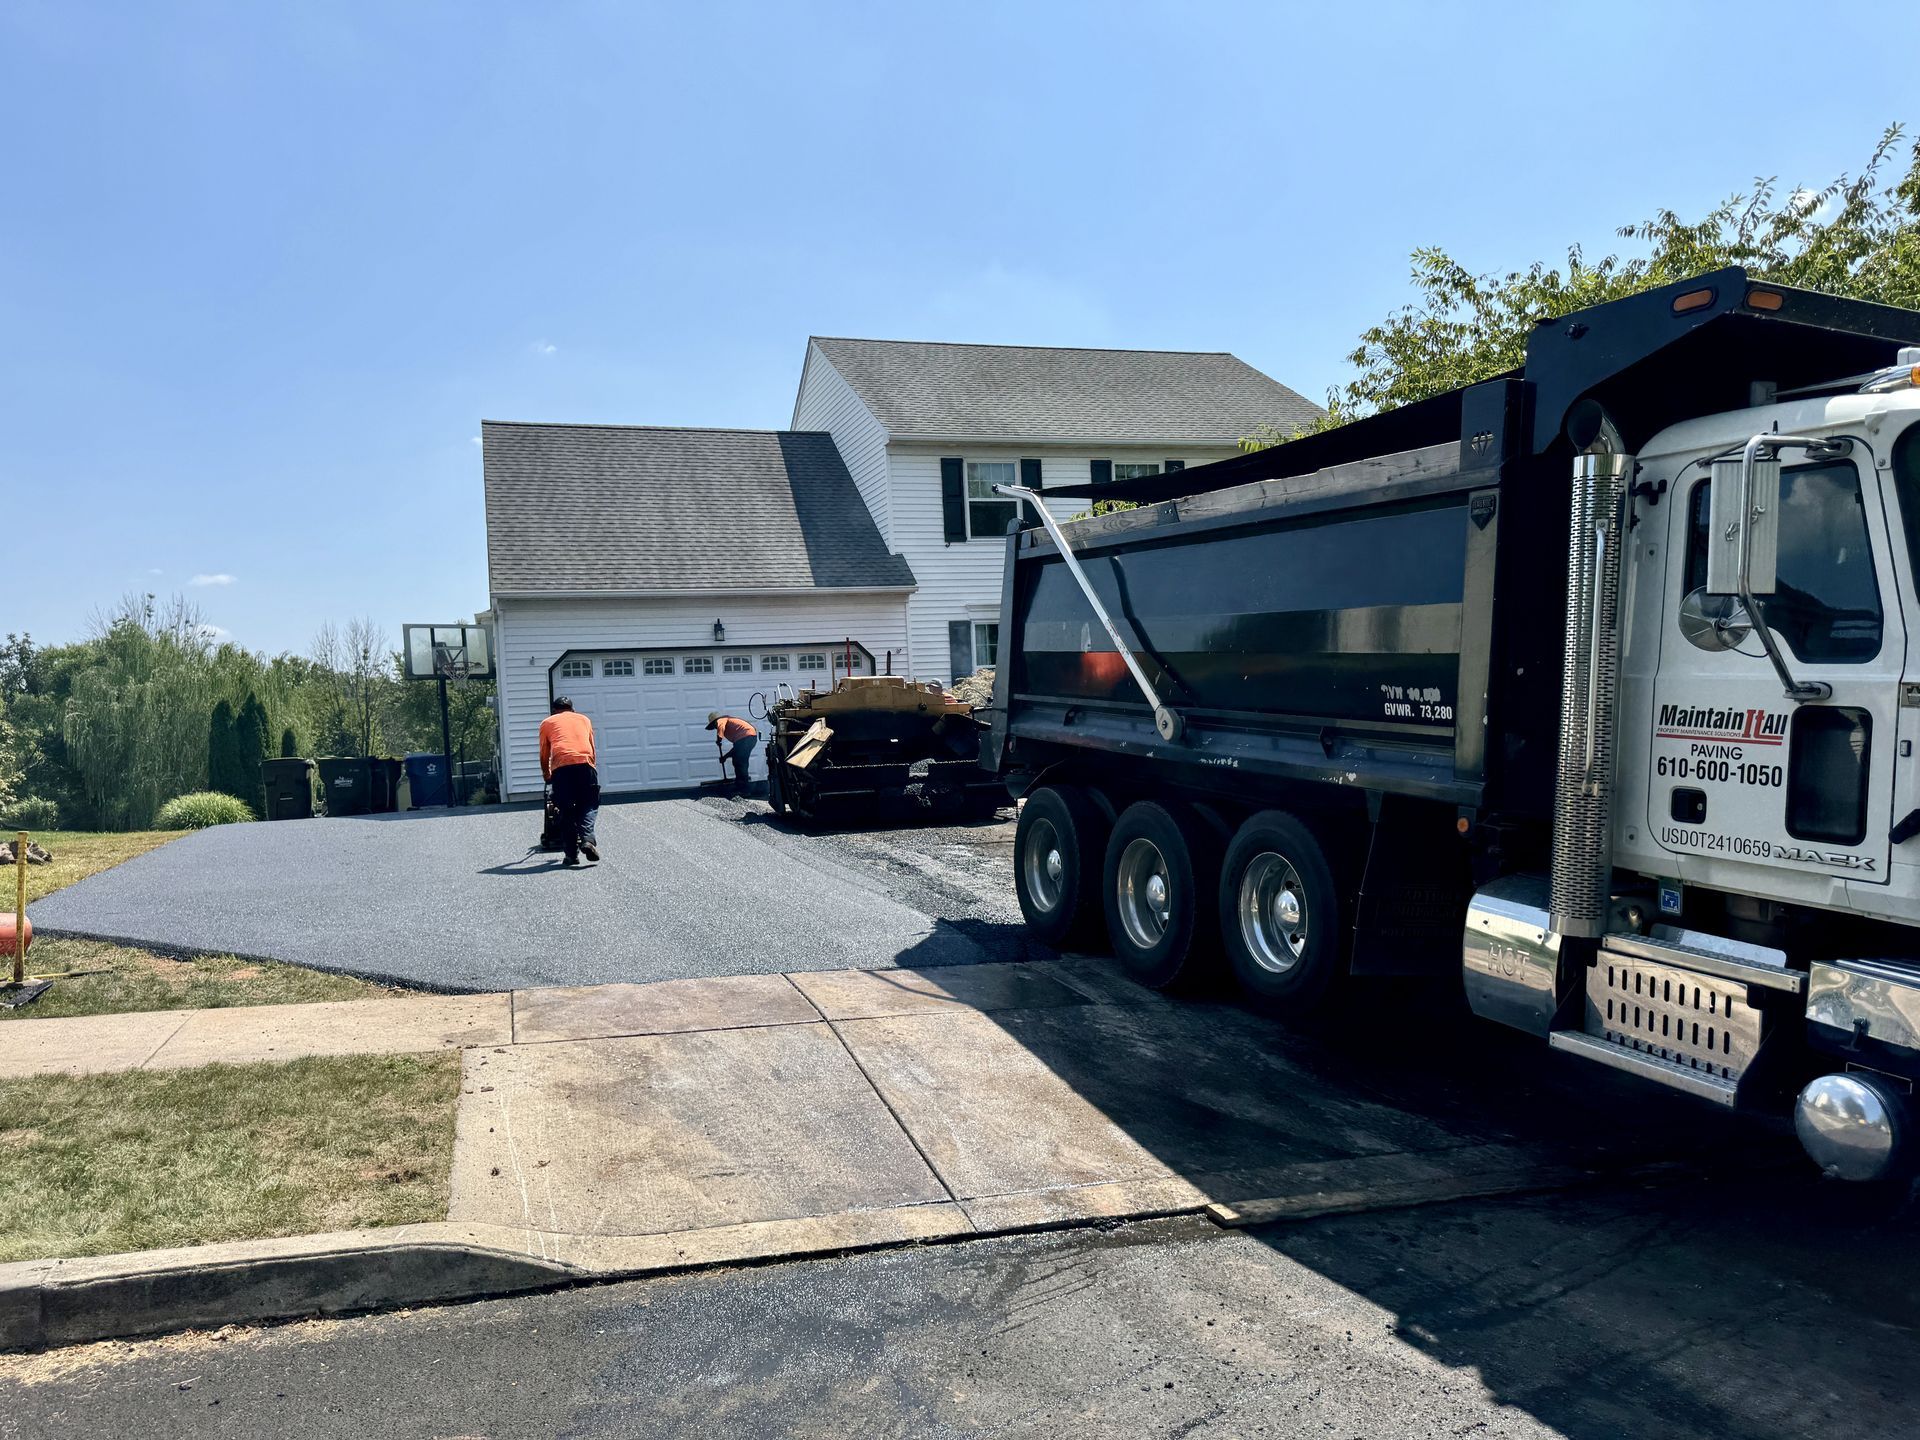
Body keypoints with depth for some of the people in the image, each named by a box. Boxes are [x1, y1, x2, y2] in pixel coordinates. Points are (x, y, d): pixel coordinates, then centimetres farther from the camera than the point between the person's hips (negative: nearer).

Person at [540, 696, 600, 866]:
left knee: (566, 811, 9)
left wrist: (547, 776, 41)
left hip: (561, 766, -1)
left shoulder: (547, 723, 24)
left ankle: (572, 854, 7)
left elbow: (544, 756, 26)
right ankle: (587, 838, -13)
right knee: (589, 805, 11)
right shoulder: (584, 719, 28)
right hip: (585, 763, 1)